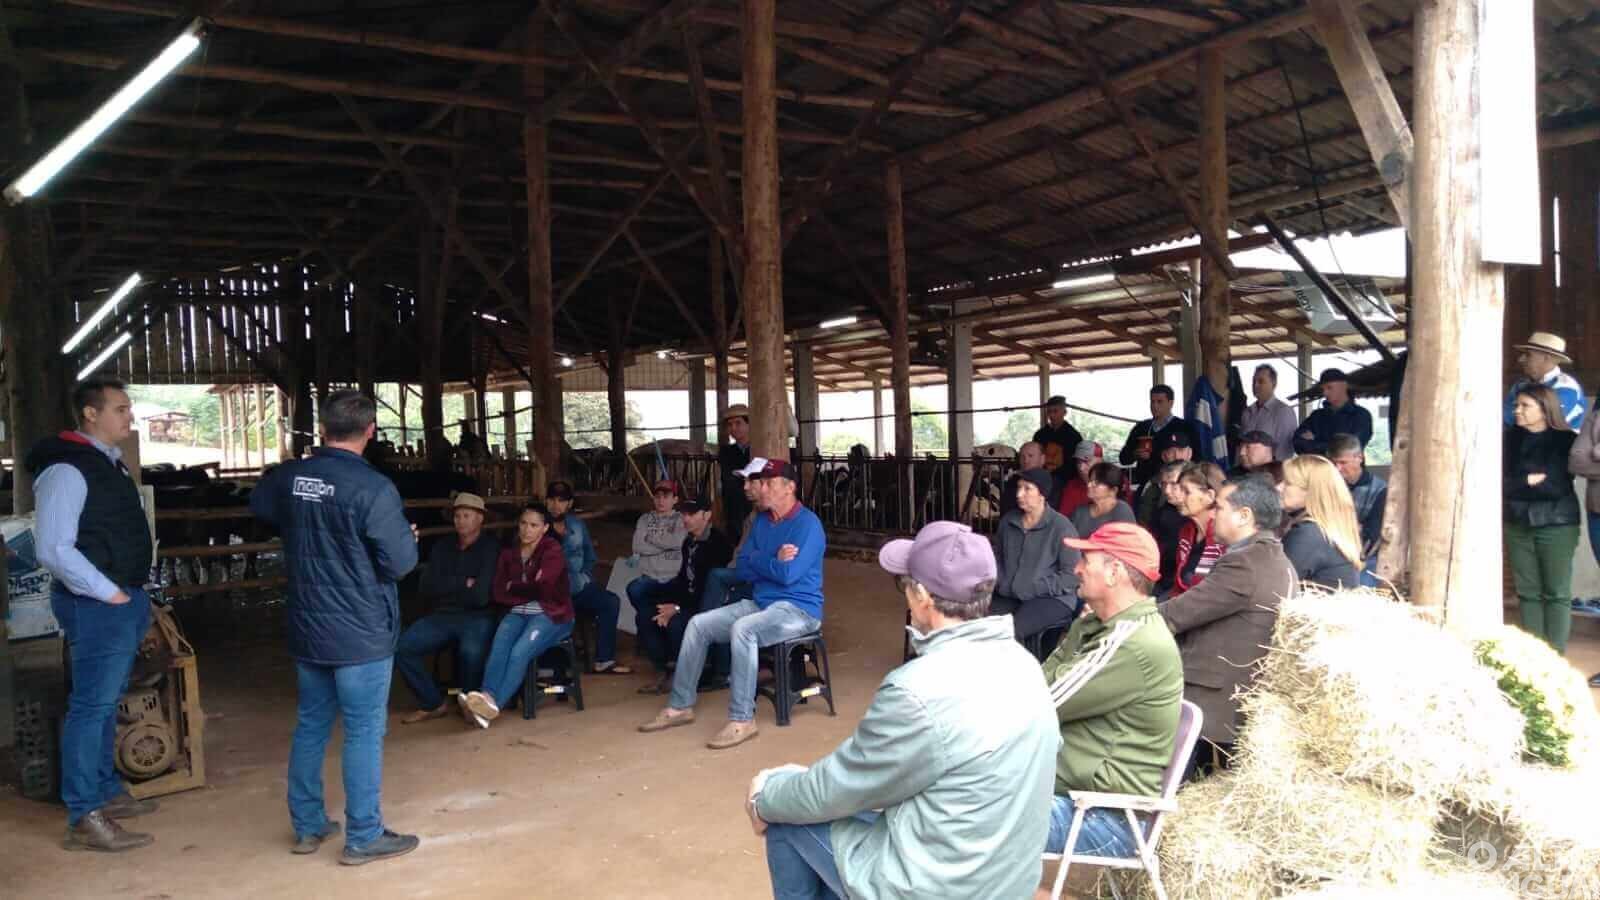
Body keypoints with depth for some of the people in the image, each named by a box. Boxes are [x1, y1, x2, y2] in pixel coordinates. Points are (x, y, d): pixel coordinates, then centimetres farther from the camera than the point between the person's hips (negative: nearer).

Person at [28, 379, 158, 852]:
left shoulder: (110, 463, 15)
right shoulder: (66, 470, -16)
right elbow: (55, 550, -22)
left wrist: (136, 591, 14)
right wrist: (108, 592, -18)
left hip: (124, 600, 10)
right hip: (96, 605, -10)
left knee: (107, 702, 18)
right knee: (90, 705, -6)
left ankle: (107, 791, 29)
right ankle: (83, 819, -2)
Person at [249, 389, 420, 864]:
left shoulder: (288, 477, 1)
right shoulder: (373, 487, -20)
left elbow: (257, 504, 25)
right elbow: (401, 563, -16)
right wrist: (408, 536, 4)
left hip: (307, 630, 6)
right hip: (362, 633, -6)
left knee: (311, 725, 17)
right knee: (364, 732, 3)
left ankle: (307, 826, 28)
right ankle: (363, 838, 10)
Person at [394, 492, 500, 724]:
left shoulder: (491, 548, -4)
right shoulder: (442, 546, 12)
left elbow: (480, 596, -13)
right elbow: (425, 589, 2)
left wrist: (445, 589, 0)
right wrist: (463, 583, -7)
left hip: (477, 617, -5)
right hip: (441, 616, 5)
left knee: (471, 651, -36)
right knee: (400, 647, -19)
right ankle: (433, 703, 0)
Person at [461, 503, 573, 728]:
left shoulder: (552, 551, 0)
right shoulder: (508, 553, 13)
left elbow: (541, 588, -12)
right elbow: (499, 594, 4)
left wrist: (513, 587, 2)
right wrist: (529, 591, -10)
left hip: (550, 615, -4)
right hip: (517, 613, 4)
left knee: (519, 653, -30)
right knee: (499, 646, -29)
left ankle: (494, 704, -41)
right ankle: (487, 697, -47)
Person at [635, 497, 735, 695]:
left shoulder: (718, 542, -17)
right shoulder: (689, 541, 11)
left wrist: (678, 608, -22)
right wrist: (671, 603, -2)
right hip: (687, 600, 9)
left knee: (675, 624, -32)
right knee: (644, 617, -8)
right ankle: (664, 670, -1)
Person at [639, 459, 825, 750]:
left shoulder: (808, 524, -13)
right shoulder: (761, 521, 11)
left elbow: (788, 573, -23)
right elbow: (743, 568, 6)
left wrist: (759, 562, -5)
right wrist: (773, 561, -11)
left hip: (798, 609, -8)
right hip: (759, 603, 8)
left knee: (743, 628, -35)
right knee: (698, 624, -4)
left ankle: (742, 719, -29)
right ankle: (681, 706, 4)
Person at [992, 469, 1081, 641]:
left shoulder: (1061, 526, -7)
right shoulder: (1008, 521, 10)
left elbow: (1072, 575, -10)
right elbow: (999, 558, 24)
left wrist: (1033, 589, -14)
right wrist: (1001, 584, 5)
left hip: (1051, 598, -5)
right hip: (1009, 596, 5)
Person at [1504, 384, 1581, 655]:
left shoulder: (1566, 440, -7)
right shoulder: (1512, 438, 6)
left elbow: (1556, 486, -15)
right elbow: (1503, 482, 1)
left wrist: (1520, 483, -6)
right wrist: (1531, 480, -12)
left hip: (1556, 525, -4)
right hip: (1518, 525, 4)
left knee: (1556, 593, 0)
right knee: (1528, 592, 6)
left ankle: (1556, 654, 4)